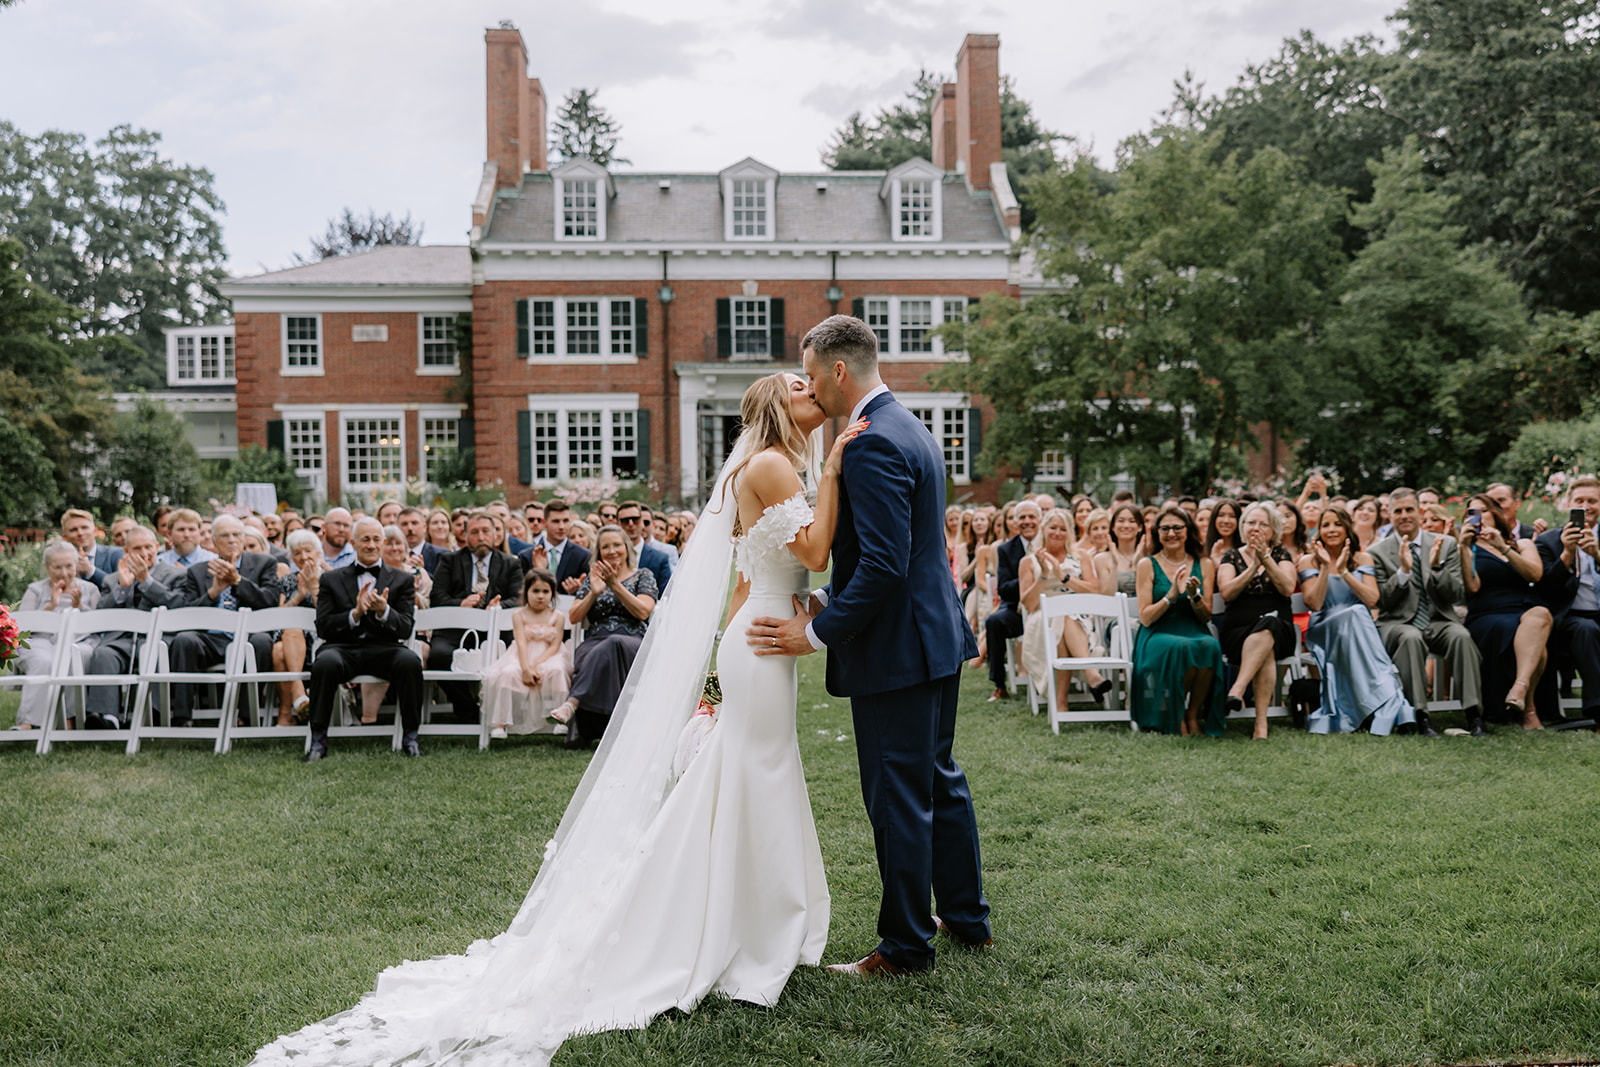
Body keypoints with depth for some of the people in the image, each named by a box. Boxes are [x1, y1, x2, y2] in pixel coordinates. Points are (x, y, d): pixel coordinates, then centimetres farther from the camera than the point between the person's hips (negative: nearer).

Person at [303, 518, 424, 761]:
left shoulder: (402, 580, 15)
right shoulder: (331, 579, 17)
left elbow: (405, 630, 4)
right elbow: (323, 627, 5)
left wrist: (384, 611, -16)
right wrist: (355, 613, -11)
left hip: (383, 649, 0)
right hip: (343, 648, 0)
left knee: (409, 661, -33)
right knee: (325, 663, -35)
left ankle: (410, 737, -17)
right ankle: (318, 740, -20)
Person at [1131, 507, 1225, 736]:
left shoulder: (1204, 564, 11)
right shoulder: (1148, 565, 3)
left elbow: (1207, 617, 9)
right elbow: (1145, 618, -2)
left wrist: (1194, 596, -11)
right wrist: (1171, 595, -16)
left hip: (1195, 633, 2)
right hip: (1157, 636, -2)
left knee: (1210, 646, -34)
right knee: (1181, 647, -37)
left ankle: (1193, 713, -15)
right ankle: (1176, 717, -15)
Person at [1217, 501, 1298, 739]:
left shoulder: (1281, 555, 16)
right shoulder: (1231, 556, 15)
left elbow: (1287, 588, -4)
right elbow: (1227, 592, -2)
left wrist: (1266, 559, -10)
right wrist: (1253, 566, -8)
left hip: (1278, 629, 0)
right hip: (1238, 629, 0)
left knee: (1269, 623, -39)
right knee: (1266, 652, -35)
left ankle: (1237, 689, -49)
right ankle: (1261, 722, -44)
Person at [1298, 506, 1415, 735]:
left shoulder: (1363, 559, 12)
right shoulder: (1309, 561, 7)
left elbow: (1372, 600, -5)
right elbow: (1314, 604, -7)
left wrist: (1344, 571, -10)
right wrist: (1325, 567, -12)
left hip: (1360, 630, 1)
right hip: (1323, 630, -1)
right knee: (1354, 613, -33)